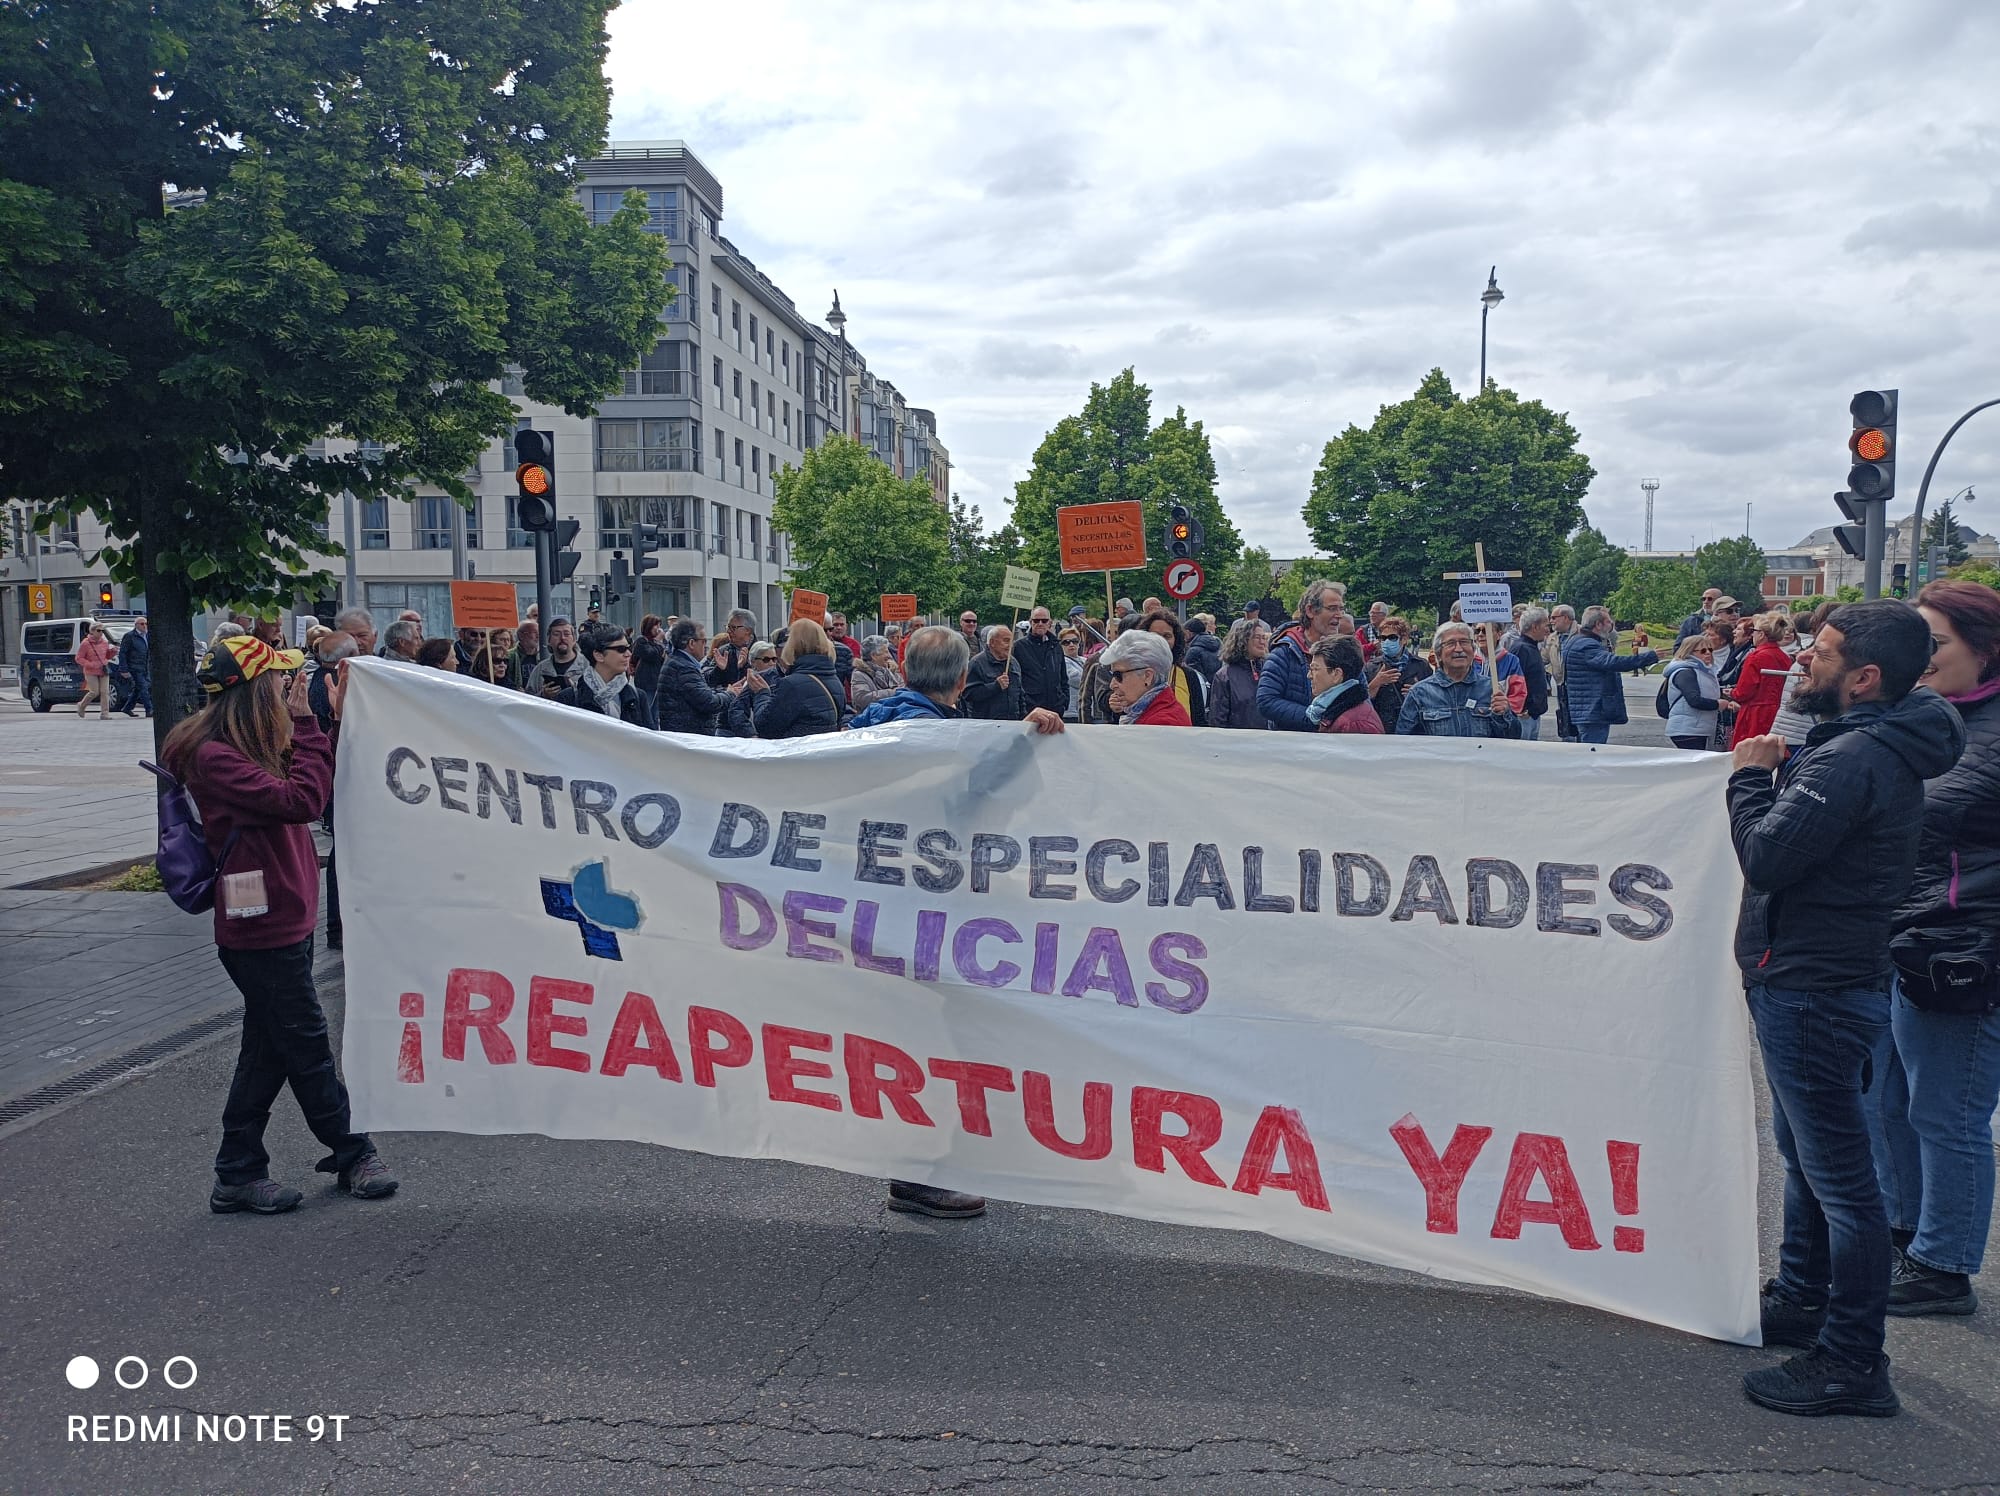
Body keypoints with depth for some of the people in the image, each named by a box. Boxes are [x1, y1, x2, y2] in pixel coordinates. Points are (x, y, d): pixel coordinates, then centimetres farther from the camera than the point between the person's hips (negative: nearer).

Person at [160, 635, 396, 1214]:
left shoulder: (249, 749, 12)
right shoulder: (214, 756, -18)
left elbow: (319, 784, 14)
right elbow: (301, 800, -25)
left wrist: (340, 717, 5)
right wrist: (307, 722, -19)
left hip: (282, 918, 10)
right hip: (263, 926, -10)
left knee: (271, 1047, 15)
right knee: (306, 1045, 4)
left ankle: (239, 1175, 25)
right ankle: (352, 1154, 18)